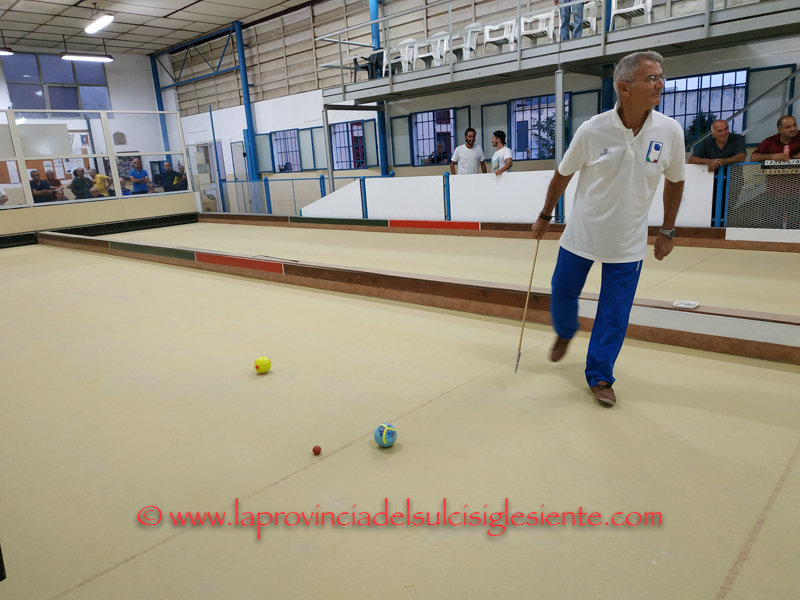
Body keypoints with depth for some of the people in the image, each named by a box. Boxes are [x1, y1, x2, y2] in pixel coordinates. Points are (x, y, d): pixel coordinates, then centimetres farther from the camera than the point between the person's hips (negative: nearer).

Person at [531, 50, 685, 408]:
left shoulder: (670, 131, -10)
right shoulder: (592, 130, -15)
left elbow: (674, 181, 5)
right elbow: (563, 175, 0)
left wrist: (668, 231, 7)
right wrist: (545, 216, 8)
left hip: (629, 242, 1)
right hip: (582, 234, 0)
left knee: (614, 314, 5)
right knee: (562, 292, 12)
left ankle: (599, 377, 22)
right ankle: (564, 333, 46)